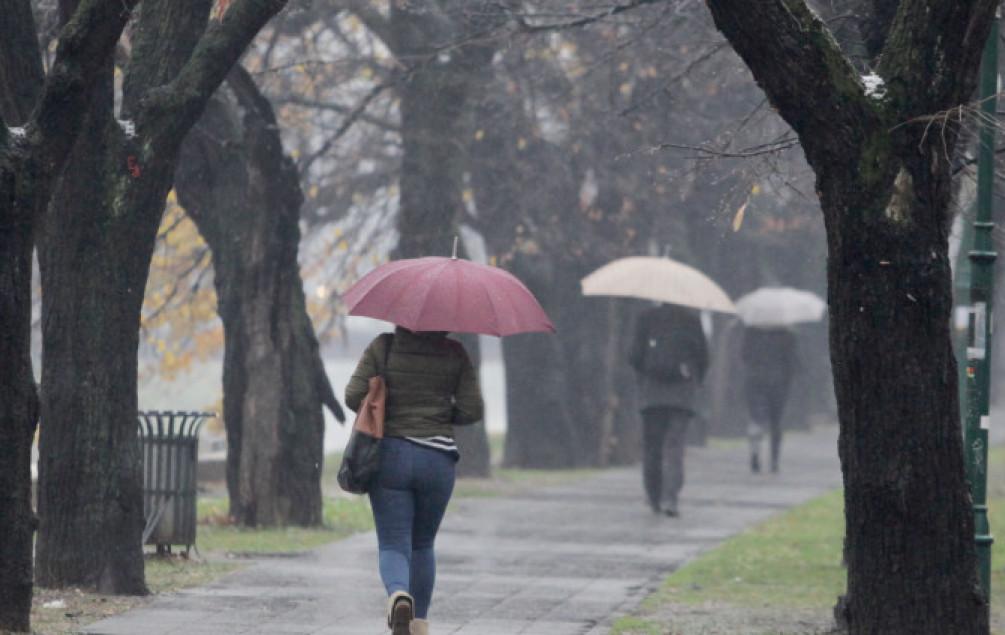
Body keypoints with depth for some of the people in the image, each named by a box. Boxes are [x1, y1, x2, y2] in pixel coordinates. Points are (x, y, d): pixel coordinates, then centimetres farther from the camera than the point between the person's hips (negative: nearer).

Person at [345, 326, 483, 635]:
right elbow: (472, 409, -4)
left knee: (393, 545, 0)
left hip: (390, 456, -1)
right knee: (423, 545, 20)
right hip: (437, 458, 1)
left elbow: (354, 396, -8)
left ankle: (399, 595, -31)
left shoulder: (383, 347, -3)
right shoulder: (454, 354, -1)